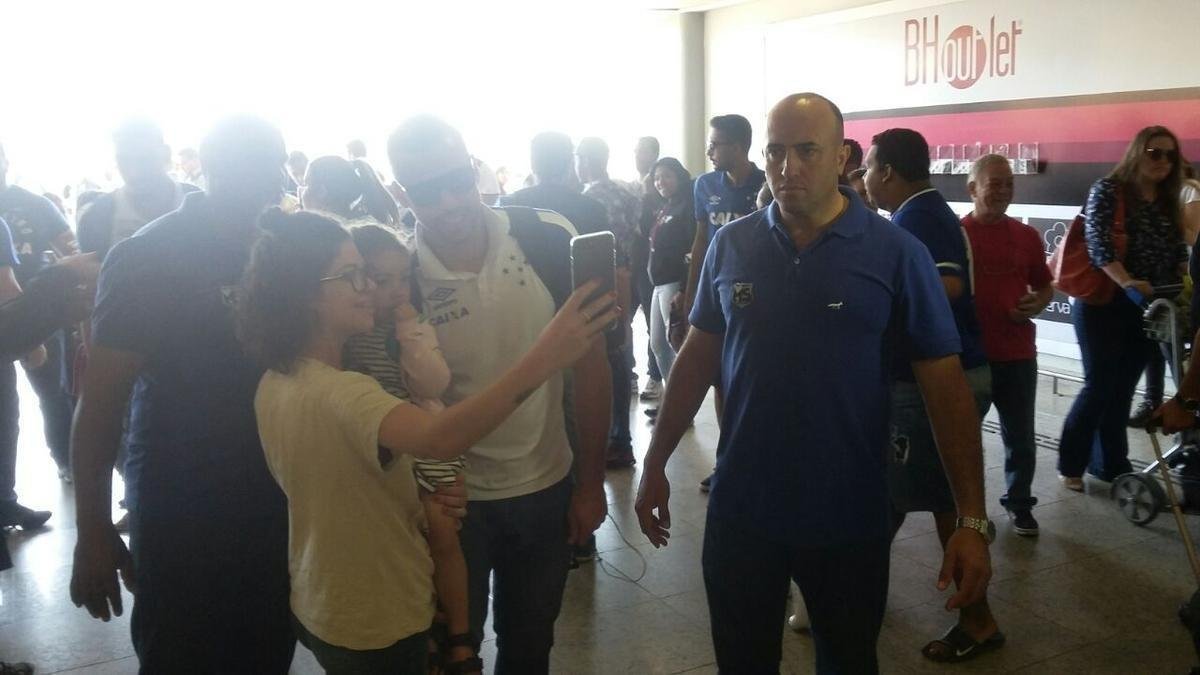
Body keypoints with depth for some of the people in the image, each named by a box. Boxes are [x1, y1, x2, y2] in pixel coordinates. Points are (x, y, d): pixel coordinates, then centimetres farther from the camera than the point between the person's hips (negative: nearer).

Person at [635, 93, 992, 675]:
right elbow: (696, 360, 7)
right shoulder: (730, 245, -2)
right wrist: (655, 464, 8)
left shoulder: (896, 254, -9)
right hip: (739, 509, 2)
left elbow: (945, 385, -8)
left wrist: (971, 519, -13)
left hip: (849, 519, -1)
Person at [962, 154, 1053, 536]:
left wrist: (1038, 304, -4)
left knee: (1021, 436, 9)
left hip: (1018, 353, 3)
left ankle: (1019, 503, 26)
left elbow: (1044, 286, 17)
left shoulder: (1027, 236, 7)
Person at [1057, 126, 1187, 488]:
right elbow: (1098, 243, -19)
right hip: (1103, 304, -6)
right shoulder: (1108, 190, -7)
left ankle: (1110, 464, 17)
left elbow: (1178, 251, 12)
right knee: (1099, 386, -5)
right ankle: (1070, 465, 8)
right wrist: (1126, 282, -33)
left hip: (1145, 310, 6)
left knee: (1122, 390, 8)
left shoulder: (1167, 203, 12)